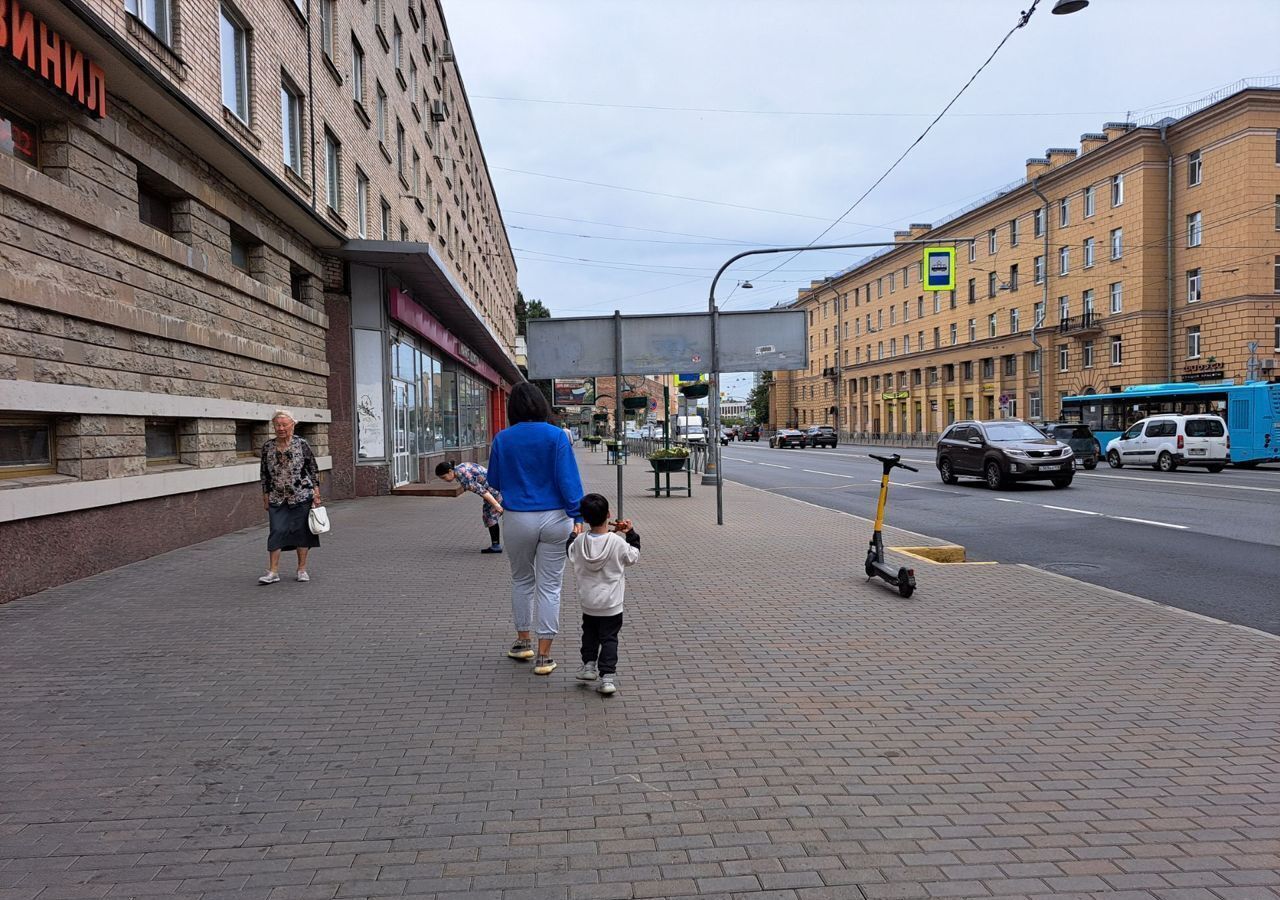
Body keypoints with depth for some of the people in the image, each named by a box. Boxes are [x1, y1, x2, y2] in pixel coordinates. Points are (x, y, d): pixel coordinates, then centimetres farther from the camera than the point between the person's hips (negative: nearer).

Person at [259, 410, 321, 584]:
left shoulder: (302, 444, -3)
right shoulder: (268, 447, 5)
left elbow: (313, 469, 1)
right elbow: (265, 474, 12)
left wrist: (316, 492, -3)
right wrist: (265, 496, 10)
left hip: (302, 496, -2)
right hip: (277, 498, 2)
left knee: (302, 531, 3)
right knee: (276, 531, -4)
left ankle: (302, 569, 14)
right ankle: (273, 571, 1)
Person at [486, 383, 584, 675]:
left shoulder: (502, 439, -1)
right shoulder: (556, 435, -6)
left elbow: (494, 481, 8)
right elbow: (568, 479, -11)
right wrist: (577, 517, -10)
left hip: (518, 519, 1)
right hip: (554, 518, -1)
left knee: (521, 579, 21)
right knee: (549, 585, 5)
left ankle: (523, 642, 30)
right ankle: (544, 656, 7)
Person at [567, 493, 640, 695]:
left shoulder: (579, 542, -11)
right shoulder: (617, 542, -19)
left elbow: (572, 555, 9)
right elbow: (633, 557, -2)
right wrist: (630, 533, 5)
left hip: (588, 602, 3)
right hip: (611, 603, -3)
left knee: (590, 633, 26)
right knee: (609, 638, 5)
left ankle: (589, 664, 27)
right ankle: (607, 676, 0)